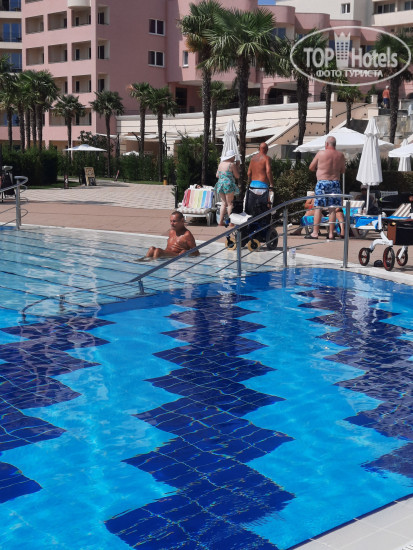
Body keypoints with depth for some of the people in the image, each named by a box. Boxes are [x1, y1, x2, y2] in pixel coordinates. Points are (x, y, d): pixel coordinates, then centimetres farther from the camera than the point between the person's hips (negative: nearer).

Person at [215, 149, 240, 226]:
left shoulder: (221, 164, 10)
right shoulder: (232, 164, -9)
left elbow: (217, 175, 16)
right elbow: (237, 176, -4)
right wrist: (237, 166, 5)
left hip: (220, 184, 6)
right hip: (228, 184, -6)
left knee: (223, 203, 10)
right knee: (230, 204, 0)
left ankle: (220, 221, 4)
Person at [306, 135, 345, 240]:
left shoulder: (321, 153, -4)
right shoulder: (340, 155, 5)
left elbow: (311, 167, 3)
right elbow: (343, 170, 14)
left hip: (322, 182, -3)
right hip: (335, 182, 3)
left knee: (318, 208, 0)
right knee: (332, 209, 5)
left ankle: (315, 232, -2)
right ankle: (331, 233, 6)